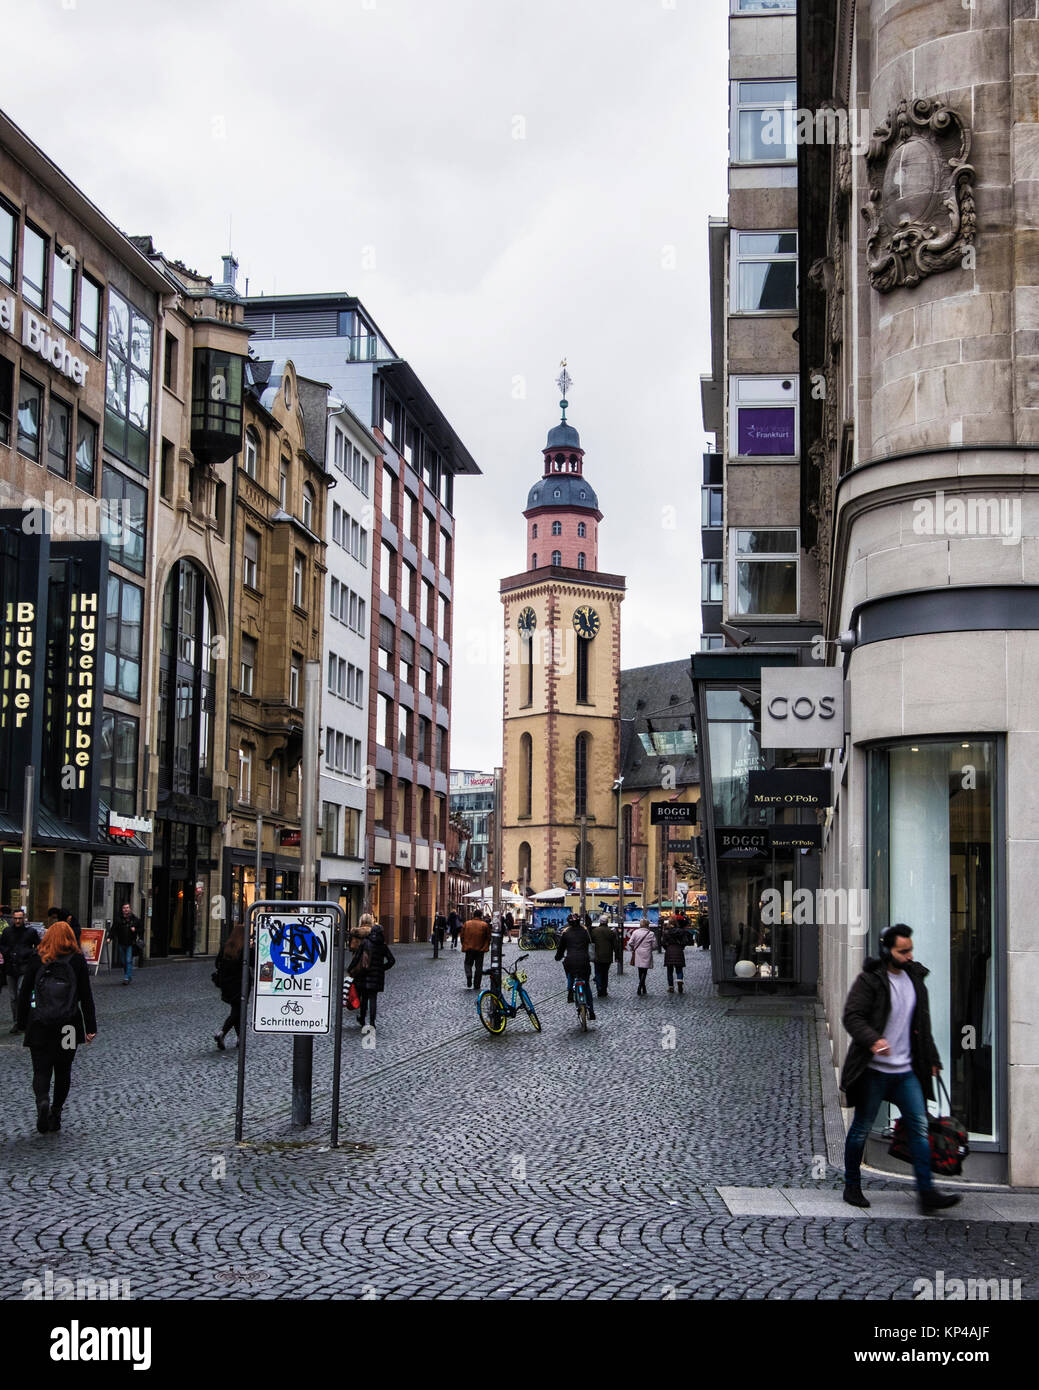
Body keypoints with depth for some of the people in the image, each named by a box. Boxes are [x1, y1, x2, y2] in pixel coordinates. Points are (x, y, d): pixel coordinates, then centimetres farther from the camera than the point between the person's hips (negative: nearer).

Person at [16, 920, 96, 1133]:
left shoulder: (37, 960, 1)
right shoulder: (77, 960, 0)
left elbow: (24, 993, 3)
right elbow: (86, 997, 0)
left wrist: (23, 1023, 12)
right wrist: (91, 1027, 3)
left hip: (39, 1025, -1)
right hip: (68, 1026, 1)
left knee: (41, 1070, 3)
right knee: (63, 1071, 15)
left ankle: (42, 1101, -24)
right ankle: (56, 1115, 14)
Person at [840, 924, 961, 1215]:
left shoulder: (915, 978, 11)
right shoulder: (869, 980, -9)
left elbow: (922, 1024, 20)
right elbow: (852, 1016, -16)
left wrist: (931, 1060, 19)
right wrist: (872, 1039, -33)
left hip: (906, 1070, 6)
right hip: (874, 1070, -5)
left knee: (920, 1127, -4)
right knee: (861, 1129, 5)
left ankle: (927, 1193, -4)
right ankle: (852, 1187, 19)